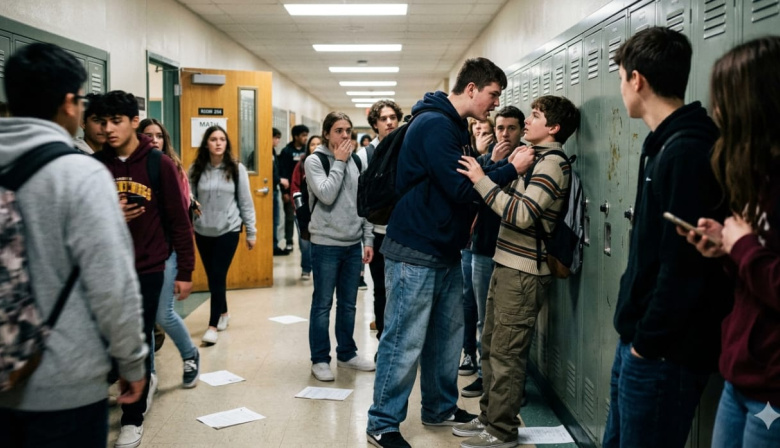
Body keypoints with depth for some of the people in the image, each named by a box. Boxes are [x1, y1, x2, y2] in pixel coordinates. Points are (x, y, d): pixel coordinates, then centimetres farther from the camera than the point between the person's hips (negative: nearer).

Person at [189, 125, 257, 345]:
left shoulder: (237, 169, -5)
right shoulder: (196, 169, -1)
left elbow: (245, 202, -2)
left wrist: (251, 231, -1)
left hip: (228, 230, -3)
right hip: (203, 231, 3)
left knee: (218, 276, -5)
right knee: (212, 276, 13)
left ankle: (213, 325, 1)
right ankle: (223, 313, 33)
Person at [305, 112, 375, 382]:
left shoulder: (355, 161, 10)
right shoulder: (314, 161, -4)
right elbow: (326, 195, -19)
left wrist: (368, 239, 7)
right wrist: (338, 162, -12)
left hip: (353, 244, 5)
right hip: (326, 244, -5)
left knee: (348, 303, 13)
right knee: (323, 304, 3)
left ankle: (347, 353, 26)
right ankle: (320, 359, 13)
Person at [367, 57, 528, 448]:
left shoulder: (456, 127, 15)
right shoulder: (434, 124, -17)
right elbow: (462, 189, -22)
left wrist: (495, 165, 3)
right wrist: (512, 170, -16)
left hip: (446, 251, 10)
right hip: (415, 253, -10)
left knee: (447, 336, 16)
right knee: (404, 342, -3)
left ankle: (440, 409, 31)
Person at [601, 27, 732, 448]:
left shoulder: (686, 152, -20)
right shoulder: (668, 144, 11)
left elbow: (684, 267, -24)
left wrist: (649, 341, -14)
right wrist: (636, 333, 13)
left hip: (662, 352, -9)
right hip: (640, 339, 9)